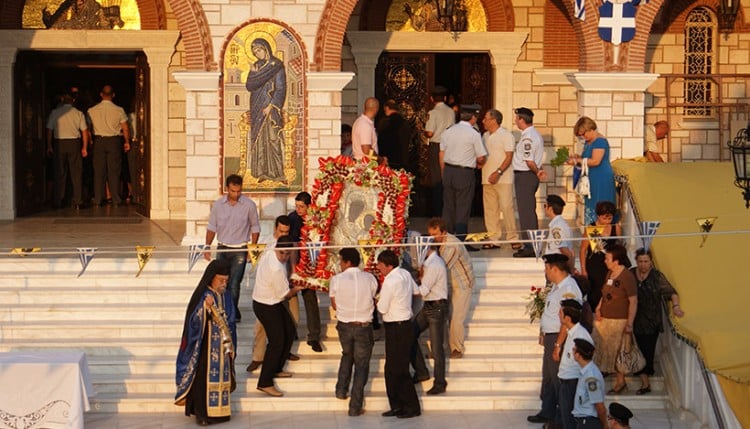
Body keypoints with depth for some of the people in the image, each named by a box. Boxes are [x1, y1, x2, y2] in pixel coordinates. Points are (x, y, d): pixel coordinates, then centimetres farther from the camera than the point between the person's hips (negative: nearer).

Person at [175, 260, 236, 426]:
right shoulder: (202, 296, -12)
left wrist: (230, 345, 10)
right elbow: (194, 321, -17)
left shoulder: (226, 296, 5)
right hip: (206, 345, -6)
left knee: (222, 377, 10)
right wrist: (205, 307, -33)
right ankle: (201, 413, 3)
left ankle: (220, 410, 18)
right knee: (204, 377, -3)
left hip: (222, 346, 6)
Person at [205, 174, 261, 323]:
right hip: (222, 249, 3)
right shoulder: (218, 204, 0)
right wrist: (207, 247, 5)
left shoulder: (249, 205, -6)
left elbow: (255, 227, 4)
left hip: (240, 250, -3)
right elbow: (212, 227, 9)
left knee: (234, 284, -10)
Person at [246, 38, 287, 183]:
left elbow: (281, 88, -11)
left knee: (272, 138, -9)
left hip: (270, 107, -6)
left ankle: (277, 172, -8)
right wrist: (255, 74, -10)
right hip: (257, 108, 6)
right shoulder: (255, 66, 12)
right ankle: (263, 172, 5)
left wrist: (271, 106, -17)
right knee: (259, 139, 3)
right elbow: (249, 86, 4)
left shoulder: (277, 65, -5)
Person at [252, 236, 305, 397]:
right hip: (267, 307, -10)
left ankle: (276, 369, 33)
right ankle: (264, 383, -7)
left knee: (289, 331, 21)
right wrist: (297, 288, 1)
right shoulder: (277, 269, -31)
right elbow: (284, 294, -20)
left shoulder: (267, 254, -4)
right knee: (277, 341, -9)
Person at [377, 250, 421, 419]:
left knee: (399, 371, -1)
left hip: (397, 329, -9)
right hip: (405, 324, 9)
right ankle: (397, 406, 18)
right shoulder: (405, 273, 5)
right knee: (392, 369, 14)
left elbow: (382, 309, -17)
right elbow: (416, 290, 21)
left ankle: (412, 407, 5)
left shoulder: (390, 282, -22)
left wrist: (378, 301, 3)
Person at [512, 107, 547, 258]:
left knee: (526, 213, -7)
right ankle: (532, 245, 21)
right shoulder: (535, 134, 14)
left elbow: (529, 161, -22)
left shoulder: (527, 138, -19)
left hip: (524, 176, -10)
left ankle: (529, 247, -7)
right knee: (530, 212, 15)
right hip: (530, 176, 10)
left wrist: (537, 172, -7)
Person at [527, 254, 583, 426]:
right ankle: (547, 413, 35)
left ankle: (562, 419, 11)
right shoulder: (557, 286, 9)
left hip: (559, 338, -10)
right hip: (550, 337, 10)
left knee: (558, 379, 0)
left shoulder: (568, 289, -23)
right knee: (548, 377, 21)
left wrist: (558, 345, -25)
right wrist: (543, 333, 18)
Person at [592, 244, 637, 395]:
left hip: (619, 321, -8)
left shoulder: (627, 277, -16)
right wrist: (598, 309, 6)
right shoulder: (609, 274, 9)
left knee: (617, 352, 2)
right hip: (604, 319, 8)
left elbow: (633, 301, -16)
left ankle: (620, 382, 16)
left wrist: (629, 324, -18)